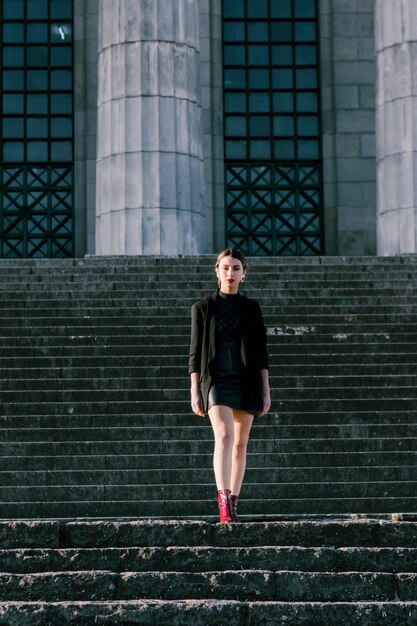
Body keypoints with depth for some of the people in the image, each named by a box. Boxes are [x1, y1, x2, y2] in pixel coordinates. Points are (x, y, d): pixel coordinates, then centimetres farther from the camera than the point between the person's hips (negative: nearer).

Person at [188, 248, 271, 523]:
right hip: (216, 381, -2)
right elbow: (195, 353, 5)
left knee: (241, 443, 5)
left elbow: (261, 353, 8)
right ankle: (223, 502, -34)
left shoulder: (251, 308, 9)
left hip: (246, 382, 3)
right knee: (224, 436, -22)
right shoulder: (203, 308, 6)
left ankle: (233, 504, 15)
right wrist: (195, 392, 0)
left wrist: (266, 391, 3)